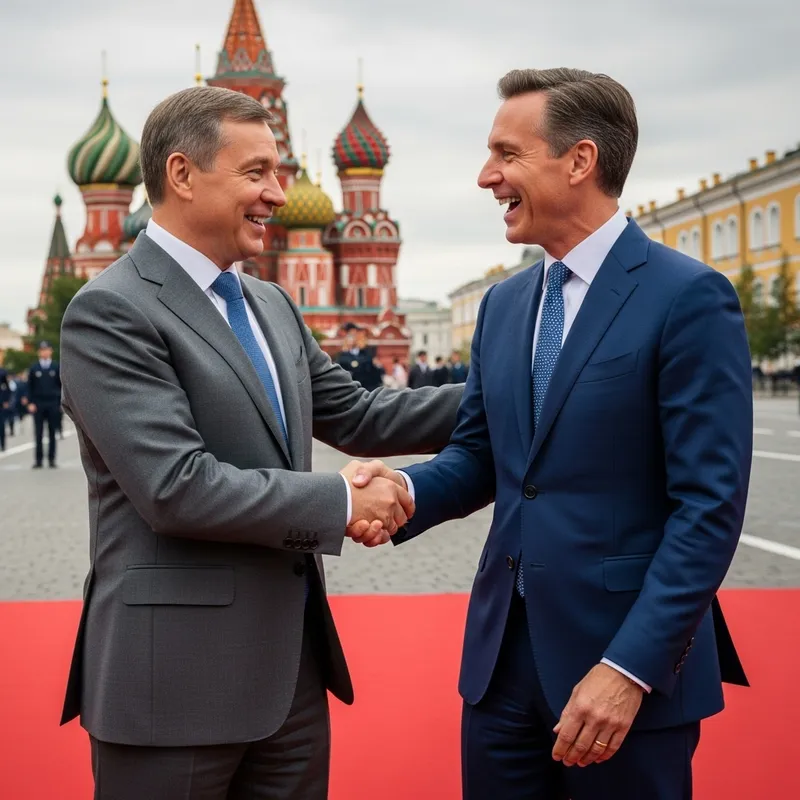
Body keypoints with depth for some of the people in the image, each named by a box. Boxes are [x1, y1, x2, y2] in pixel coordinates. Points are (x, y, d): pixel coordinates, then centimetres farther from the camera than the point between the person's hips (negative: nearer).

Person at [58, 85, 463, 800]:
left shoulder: (269, 304, 13)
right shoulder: (110, 312, -13)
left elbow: (358, 416, 16)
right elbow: (178, 487, -22)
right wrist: (343, 503, -15)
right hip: (176, 676, -7)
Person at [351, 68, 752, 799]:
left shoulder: (689, 298, -12)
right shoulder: (503, 303, 10)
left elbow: (710, 506, -16)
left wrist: (630, 668, -21)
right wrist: (405, 488, -8)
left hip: (630, 659, -6)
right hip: (502, 657, 6)